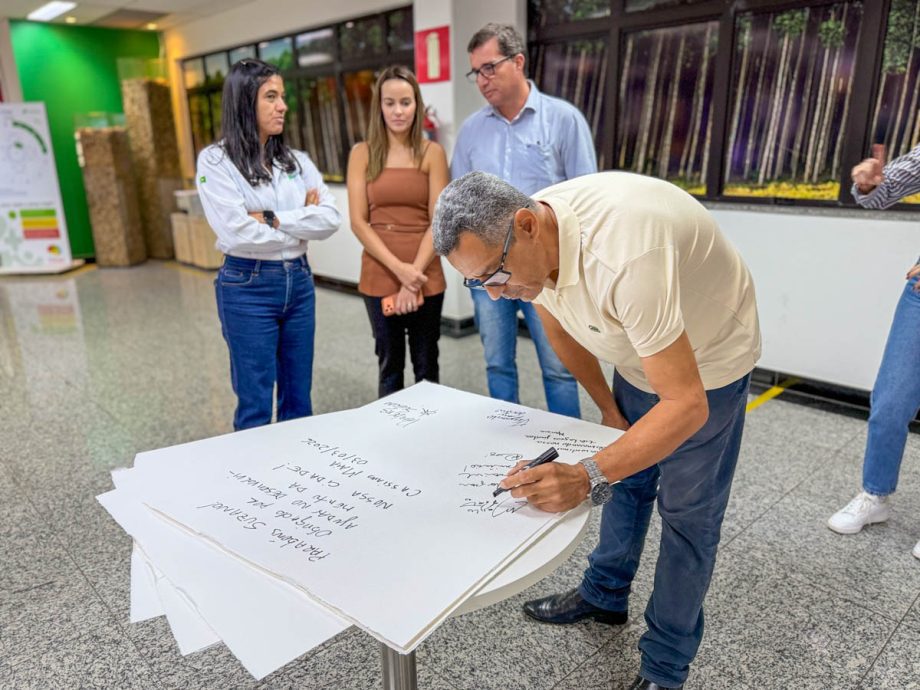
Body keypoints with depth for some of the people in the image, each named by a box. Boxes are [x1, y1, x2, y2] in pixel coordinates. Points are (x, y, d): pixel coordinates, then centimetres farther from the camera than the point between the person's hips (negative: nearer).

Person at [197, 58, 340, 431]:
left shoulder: (297, 160, 6)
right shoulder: (215, 160, -7)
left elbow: (330, 218, -6)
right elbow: (238, 233, -19)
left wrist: (272, 218, -15)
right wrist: (302, 222, -8)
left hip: (299, 282, 5)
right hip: (248, 288, -5)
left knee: (299, 399, 15)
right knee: (255, 407, 6)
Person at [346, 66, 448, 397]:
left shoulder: (432, 153, 1)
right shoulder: (362, 153, 3)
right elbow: (358, 222, -3)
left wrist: (413, 275, -13)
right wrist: (398, 268, -13)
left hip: (425, 276, 0)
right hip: (379, 276, 1)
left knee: (426, 366, 10)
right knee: (389, 364, 11)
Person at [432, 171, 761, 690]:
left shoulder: (624, 257, -43)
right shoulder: (523, 244, -18)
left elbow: (687, 406, -40)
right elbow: (563, 330, 1)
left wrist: (588, 477, -47)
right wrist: (608, 407, 6)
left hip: (707, 361, -6)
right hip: (638, 355, 7)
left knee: (687, 512, 2)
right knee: (626, 477, 18)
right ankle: (605, 595, 40)